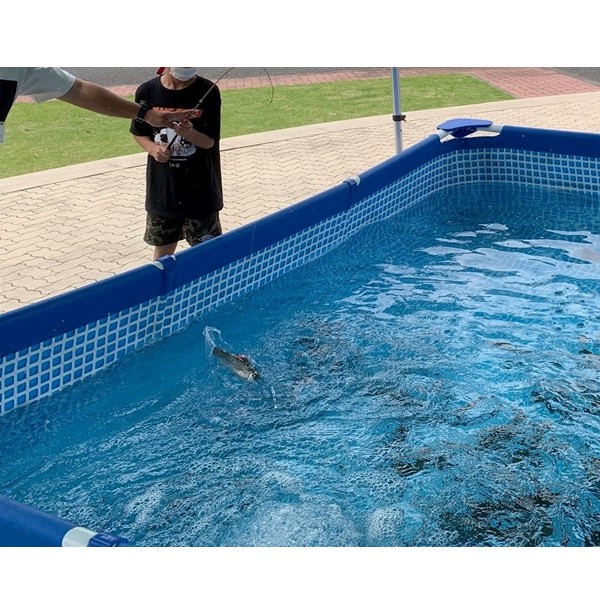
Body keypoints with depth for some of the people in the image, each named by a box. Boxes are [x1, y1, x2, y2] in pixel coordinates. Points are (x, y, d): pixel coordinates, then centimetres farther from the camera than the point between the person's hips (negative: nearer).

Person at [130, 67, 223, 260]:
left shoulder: (207, 92, -11)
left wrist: (189, 133, -30)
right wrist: (153, 148, -13)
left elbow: (210, 141, -9)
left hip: (200, 188, -2)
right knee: (163, 250, 14)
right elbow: (139, 133, 8)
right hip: (162, 187, 2)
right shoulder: (147, 91, -4)